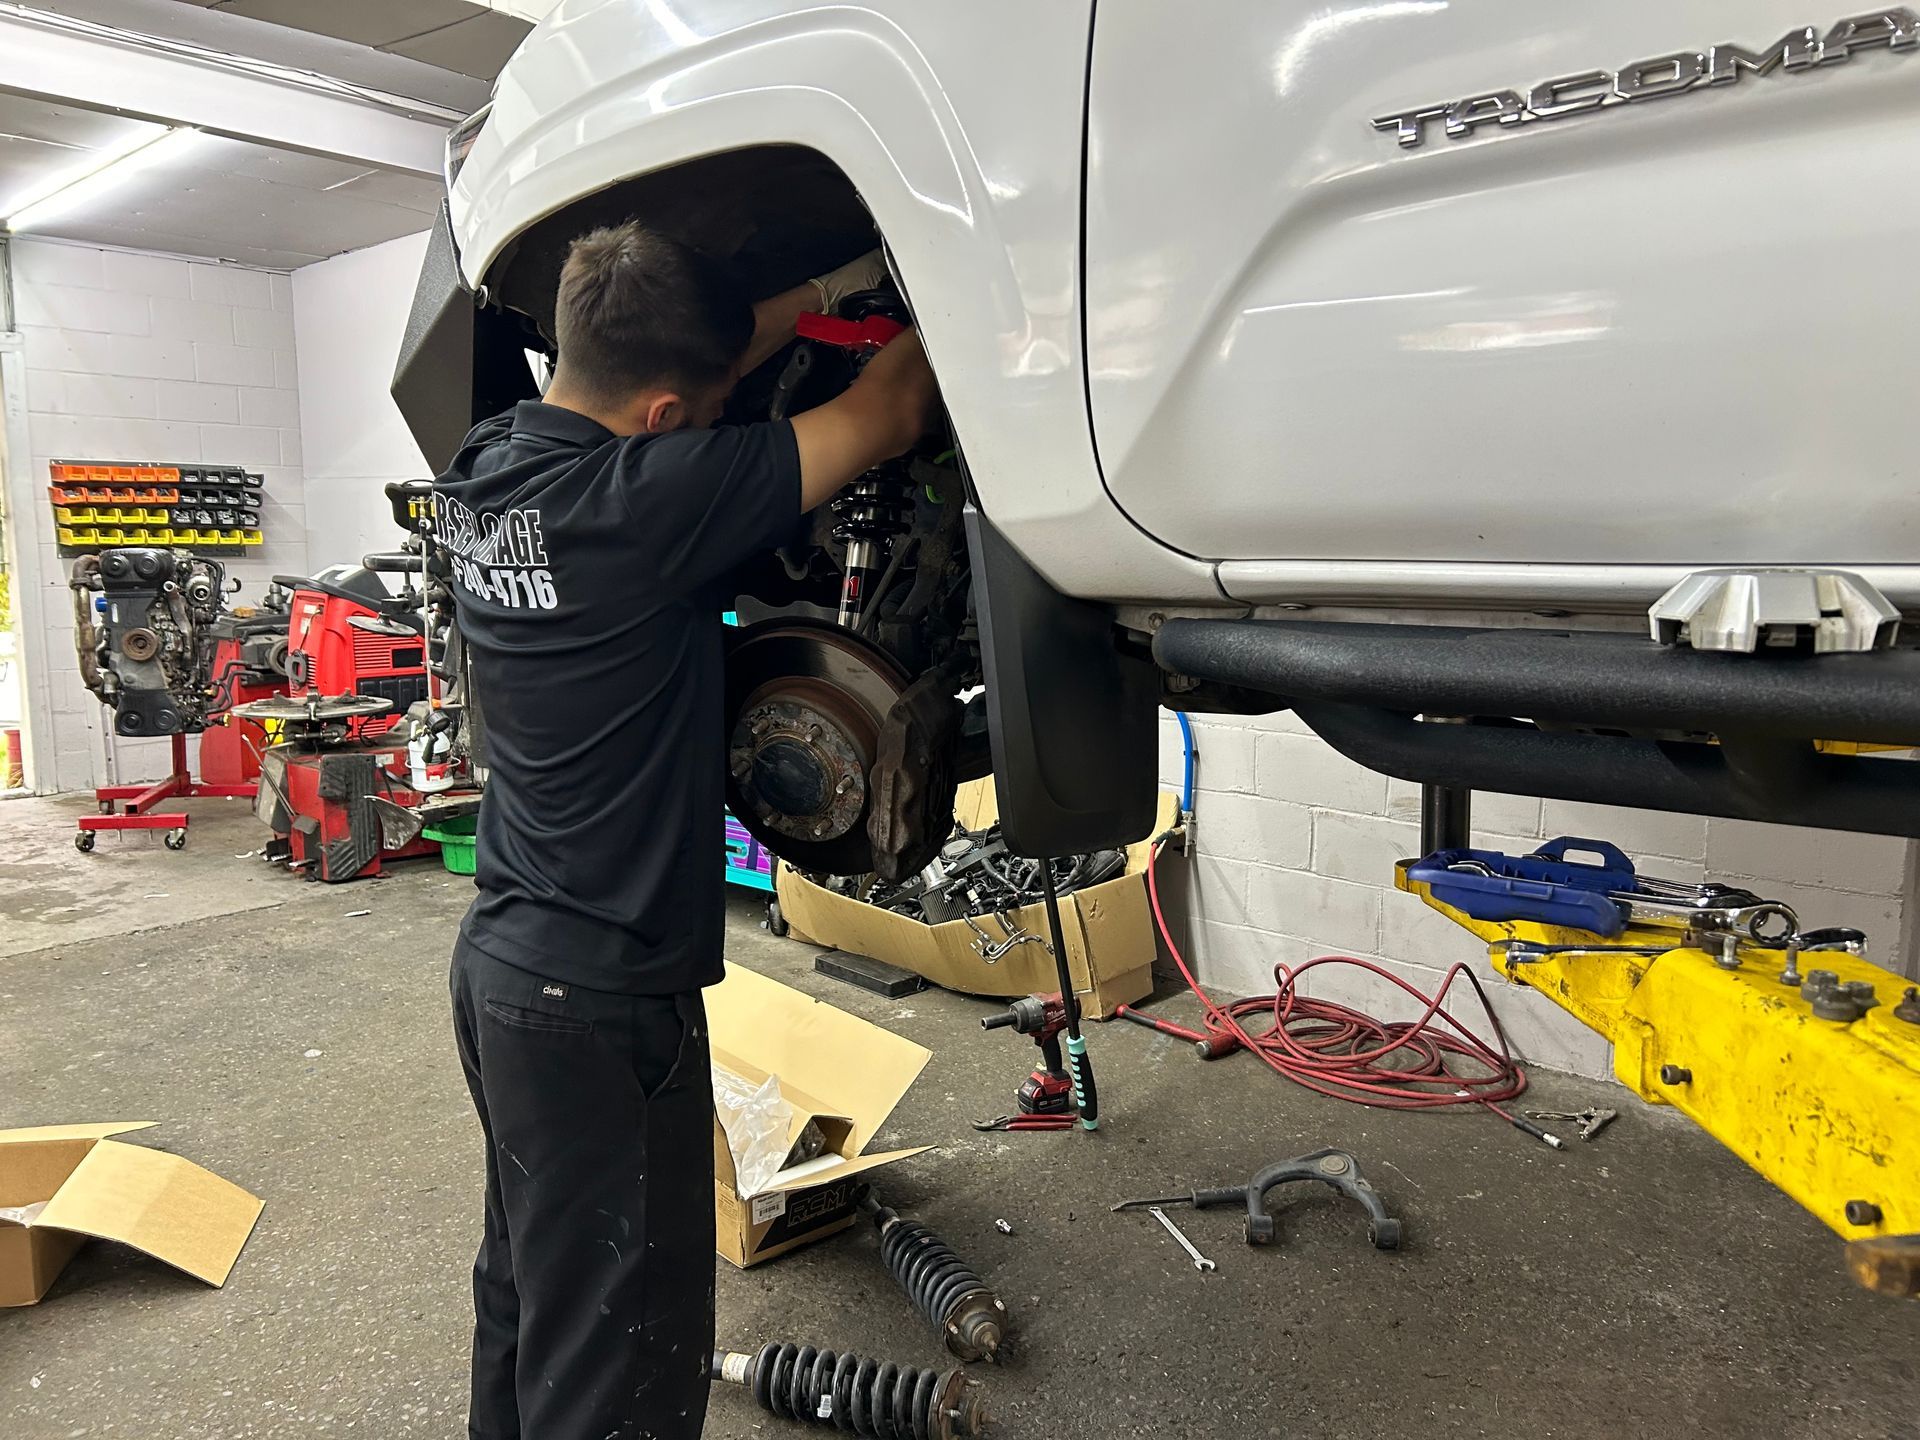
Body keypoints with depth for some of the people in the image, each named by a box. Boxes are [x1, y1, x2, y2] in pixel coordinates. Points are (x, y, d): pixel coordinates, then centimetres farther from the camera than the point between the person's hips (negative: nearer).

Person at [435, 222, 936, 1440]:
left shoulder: (485, 468, 1)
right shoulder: (640, 499, -23)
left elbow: (663, 371, 15)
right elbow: (883, 422, -12)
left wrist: (835, 290, 14)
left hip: (502, 961, 9)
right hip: (604, 993, -9)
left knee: (529, 1309, 25)